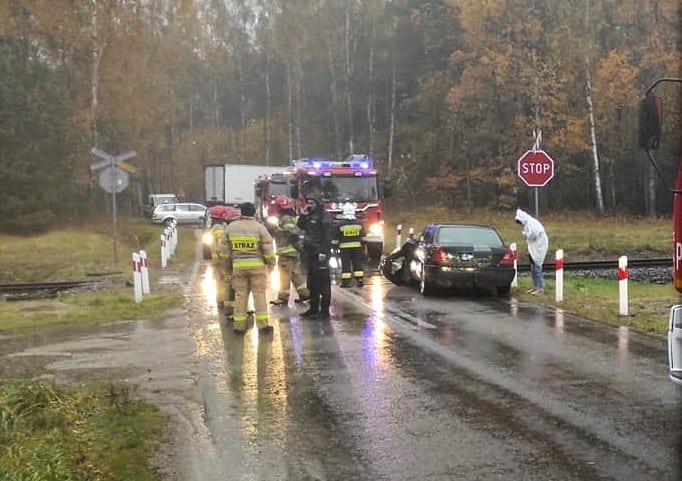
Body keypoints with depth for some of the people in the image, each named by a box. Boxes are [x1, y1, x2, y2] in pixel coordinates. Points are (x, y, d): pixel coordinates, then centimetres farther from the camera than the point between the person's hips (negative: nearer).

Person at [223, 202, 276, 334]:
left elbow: (225, 247, 10)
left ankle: (239, 325, 10)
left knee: (240, 294, 8)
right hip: (256, 265, -2)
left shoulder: (230, 227, 3)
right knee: (259, 293, 3)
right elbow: (268, 248, -5)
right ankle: (263, 324, 2)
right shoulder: (259, 227, -6)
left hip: (238, 265, 2)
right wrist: (271, 263, 9)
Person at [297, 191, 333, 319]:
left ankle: (325, 309, -5)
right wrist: (304, 214, 4)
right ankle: (314, 307, 21)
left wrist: (323, 252, -23)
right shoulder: (309, 215, 16)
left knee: (323, 281, -6)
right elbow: (300, 226, 18)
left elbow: (327, 236, -17)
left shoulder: (324, 216, -10)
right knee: (312, 281, 13)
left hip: (320, 253, -9)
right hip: (310, 253, 9)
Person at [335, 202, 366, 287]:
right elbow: (362, 236, 10)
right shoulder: (359, 223, 2)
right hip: (357, 246, 3)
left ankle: (345, 282, -1)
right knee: (357, 263, 8)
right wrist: (362, 245, 22)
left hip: (344, 247, -3)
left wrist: (337, 245, 13)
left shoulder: (340, 223, -8)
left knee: (345, 264, 0)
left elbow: (336, 237, -1)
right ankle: (360, 280, 7)